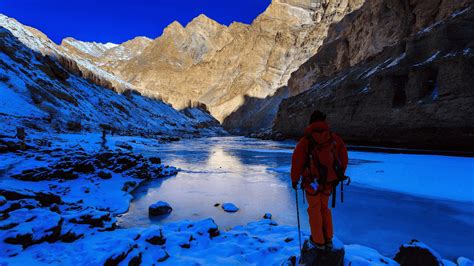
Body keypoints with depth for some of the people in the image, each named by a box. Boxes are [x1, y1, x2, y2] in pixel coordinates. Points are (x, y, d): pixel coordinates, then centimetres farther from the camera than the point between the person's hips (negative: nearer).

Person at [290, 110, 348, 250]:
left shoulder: (305, 141, -13)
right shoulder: (335, 138, -2)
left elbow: (296, 162, -12)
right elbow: (344, 159, 5)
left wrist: (294, 180, 2)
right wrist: (339, 175, 19)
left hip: (312, 182, -3)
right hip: (328, 182, 4)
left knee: (314, 210, 14)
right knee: (325, 208, 22)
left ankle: (318, 241, 24)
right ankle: (328, 240, 30)